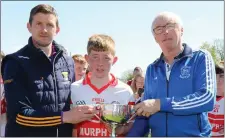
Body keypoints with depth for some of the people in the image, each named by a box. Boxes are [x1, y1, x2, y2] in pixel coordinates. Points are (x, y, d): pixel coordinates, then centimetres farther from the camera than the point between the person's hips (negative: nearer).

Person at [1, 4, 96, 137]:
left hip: (64, 132, 5)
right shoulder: (15, 63, -11)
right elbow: (19, 114, -19)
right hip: (26, 133, -4)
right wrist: (64, 116, -22)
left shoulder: (68, 62, 3)